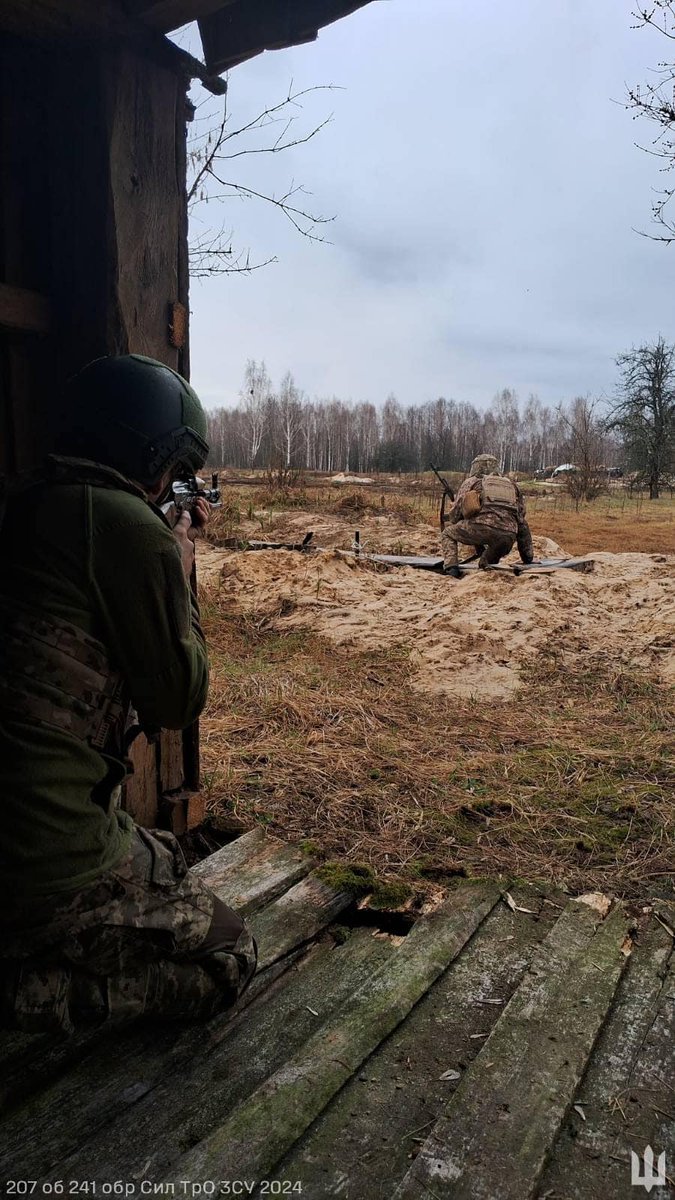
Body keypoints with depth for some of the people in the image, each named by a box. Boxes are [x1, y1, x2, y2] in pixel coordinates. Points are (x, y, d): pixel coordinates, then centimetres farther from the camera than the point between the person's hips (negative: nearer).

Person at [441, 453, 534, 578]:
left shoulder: (471, 482, 23)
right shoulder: (512, 485, 33)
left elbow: (455, 513, 20)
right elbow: (522, 523, 32)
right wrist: (528, 557, 35)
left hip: (481, 526, -4)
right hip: (508, 536, 4)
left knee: (447, 534, 23)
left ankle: (451, 567, 3)